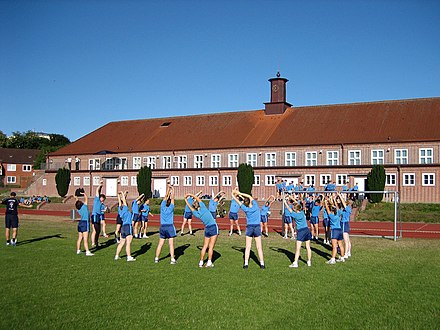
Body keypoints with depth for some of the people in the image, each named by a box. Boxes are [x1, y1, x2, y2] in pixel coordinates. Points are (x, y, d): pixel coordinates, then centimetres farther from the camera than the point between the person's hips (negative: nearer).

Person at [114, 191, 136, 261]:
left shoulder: (120, 209, 10)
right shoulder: (125, 208, -7)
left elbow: (120, 202, 21)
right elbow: (124, 200, -4)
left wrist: (119, 196, 28)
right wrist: (122, 194, 8)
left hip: (123, 227, 8)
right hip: (128, 226, -8)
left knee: (122, 243, 15)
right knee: (128, 243, -10)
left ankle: (116, 256, 18)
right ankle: (129, 257, -13)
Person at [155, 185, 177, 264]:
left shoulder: (162, 206, 3)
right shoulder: (171, 207, -4)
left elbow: (166, 196, 11)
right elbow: (172, 198, 3)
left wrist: (168, 188, 18)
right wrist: (173, 189, 14)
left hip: (162, 227, 3)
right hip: (170, 227, -3)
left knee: (160, 243, 9)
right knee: (171, 244, -3)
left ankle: (156, 258, 13)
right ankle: (172, 259, -5)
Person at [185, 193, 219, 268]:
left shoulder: (196, 213, 3)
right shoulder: (202, 207, -7)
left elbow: (190, 207, 18)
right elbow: (197, 198, 2)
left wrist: (186, 200, 28)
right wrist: (190, 194, 10)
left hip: (207, 229, 4)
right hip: (213, 227, -4)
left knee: (205, 246, 13)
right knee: (211, 246, -2)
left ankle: (201, 262, 14)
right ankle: (209, 262, -2)